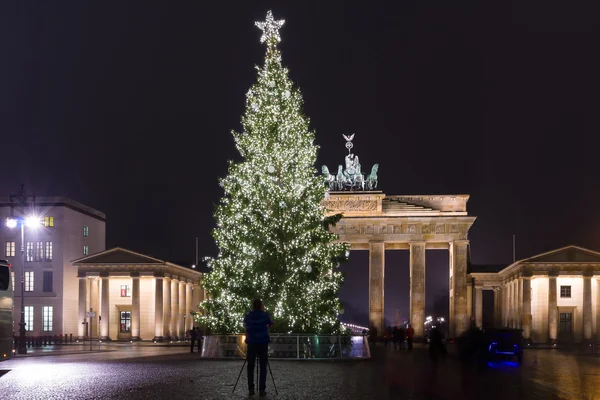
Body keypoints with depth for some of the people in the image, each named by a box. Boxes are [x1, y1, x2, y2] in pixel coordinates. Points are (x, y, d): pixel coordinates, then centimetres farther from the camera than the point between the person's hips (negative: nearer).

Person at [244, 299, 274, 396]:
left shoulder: (248, 316, 3)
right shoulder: (265, 315, -2)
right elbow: (271, 323, 18)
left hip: (251, 343, 1)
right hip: (263, 343, -1)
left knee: (250, 367, 7)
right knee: (263, 367, 0)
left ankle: (251, 389, 1)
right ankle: (262, 389, -6)